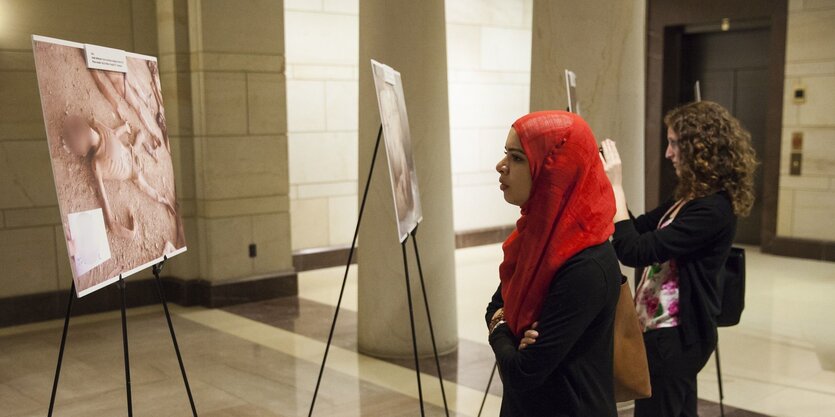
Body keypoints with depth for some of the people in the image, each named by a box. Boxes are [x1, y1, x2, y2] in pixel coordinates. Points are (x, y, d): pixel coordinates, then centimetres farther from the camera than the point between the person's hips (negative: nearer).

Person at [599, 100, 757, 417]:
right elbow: (640, 228, 14)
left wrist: (615, 187, -24)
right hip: (673, 329, 9)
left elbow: (634, 252, -30)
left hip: (674, 334, -9)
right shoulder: (692, 197, 6)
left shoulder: (712, 209, -24)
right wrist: (606, 181, 1)